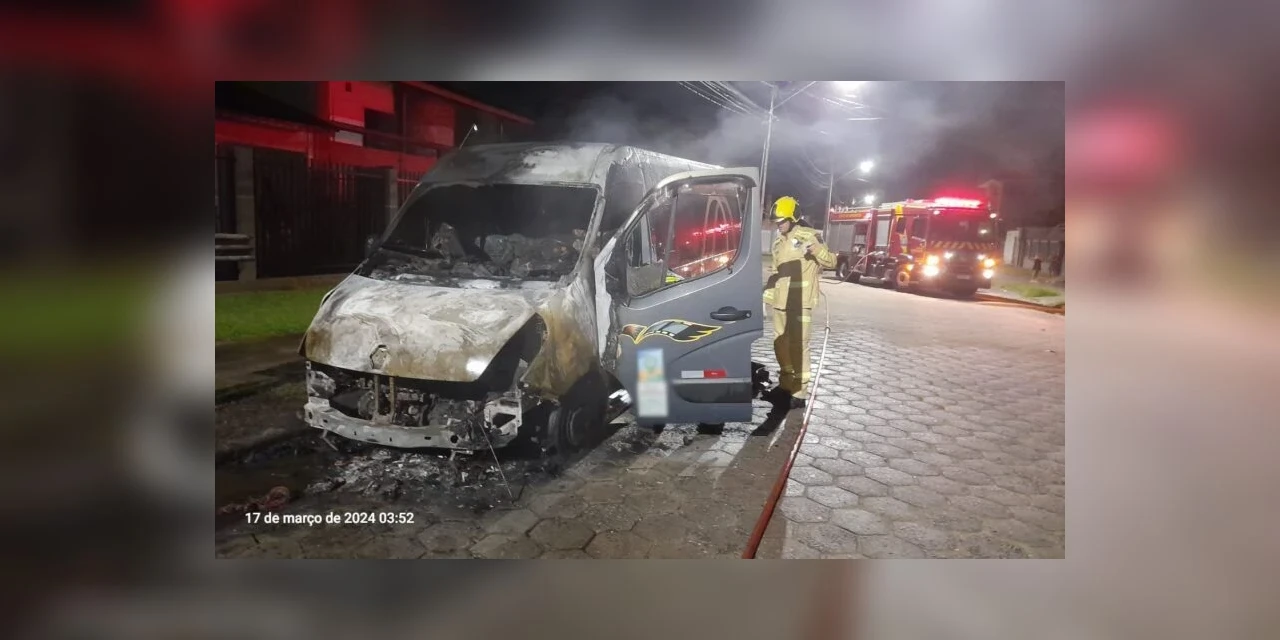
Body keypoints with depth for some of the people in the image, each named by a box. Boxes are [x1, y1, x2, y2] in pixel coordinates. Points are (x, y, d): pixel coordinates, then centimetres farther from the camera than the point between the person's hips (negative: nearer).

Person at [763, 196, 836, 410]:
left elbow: (831, 262, -8)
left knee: (798, 346, -7)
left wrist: (816, 249, -27)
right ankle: (786, 384, 29)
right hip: (781, 303, 8)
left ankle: (799, 391, -1)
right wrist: (768, 297, 18)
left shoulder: (808, 236, -7)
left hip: (800, 302, -8)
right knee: (780, 344, 14)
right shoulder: (778, 242, 15)